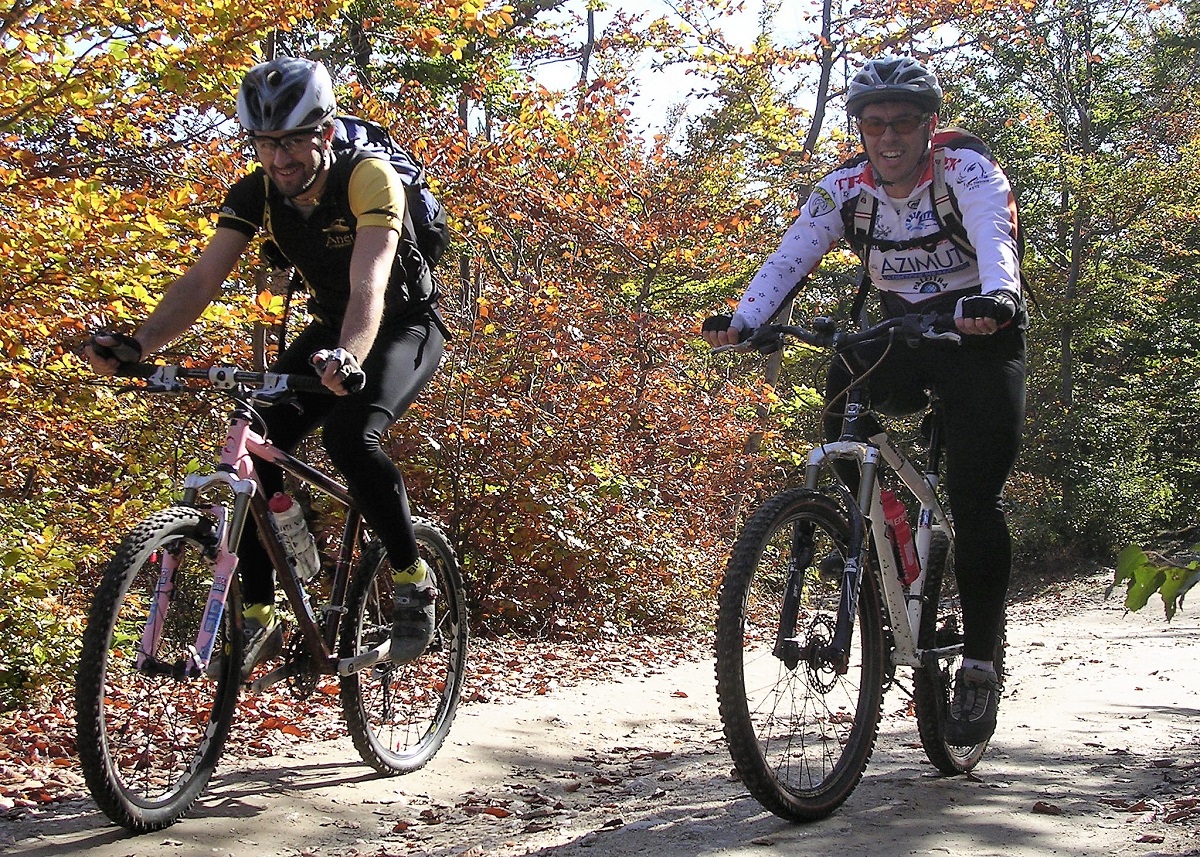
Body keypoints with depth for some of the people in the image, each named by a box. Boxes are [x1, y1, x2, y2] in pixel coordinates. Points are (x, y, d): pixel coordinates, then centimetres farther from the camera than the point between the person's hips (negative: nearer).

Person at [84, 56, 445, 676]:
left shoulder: (369, 178, -29)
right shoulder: (256, 194, -13)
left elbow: (368, 284, -43)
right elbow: (203, 280, -20)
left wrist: (348, 360, -63)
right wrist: (135, 346, -37)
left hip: (404, 326, -6)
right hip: (330, 331, 6)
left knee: (349, 434, -33)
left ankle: (413, 579, -13)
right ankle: (258, 617, -5)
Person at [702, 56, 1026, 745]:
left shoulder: (969, 173, -19)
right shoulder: (846, 189, -7)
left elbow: (996, 241, -38)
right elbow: (789, 260, -17)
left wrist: (995, 297, -60)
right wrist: (742, 321, -35)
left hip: (982, 337, -4)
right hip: (900, 334, 4)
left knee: (975, 500, -13)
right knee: (843, 387, -25)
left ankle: (980, 665, -4)